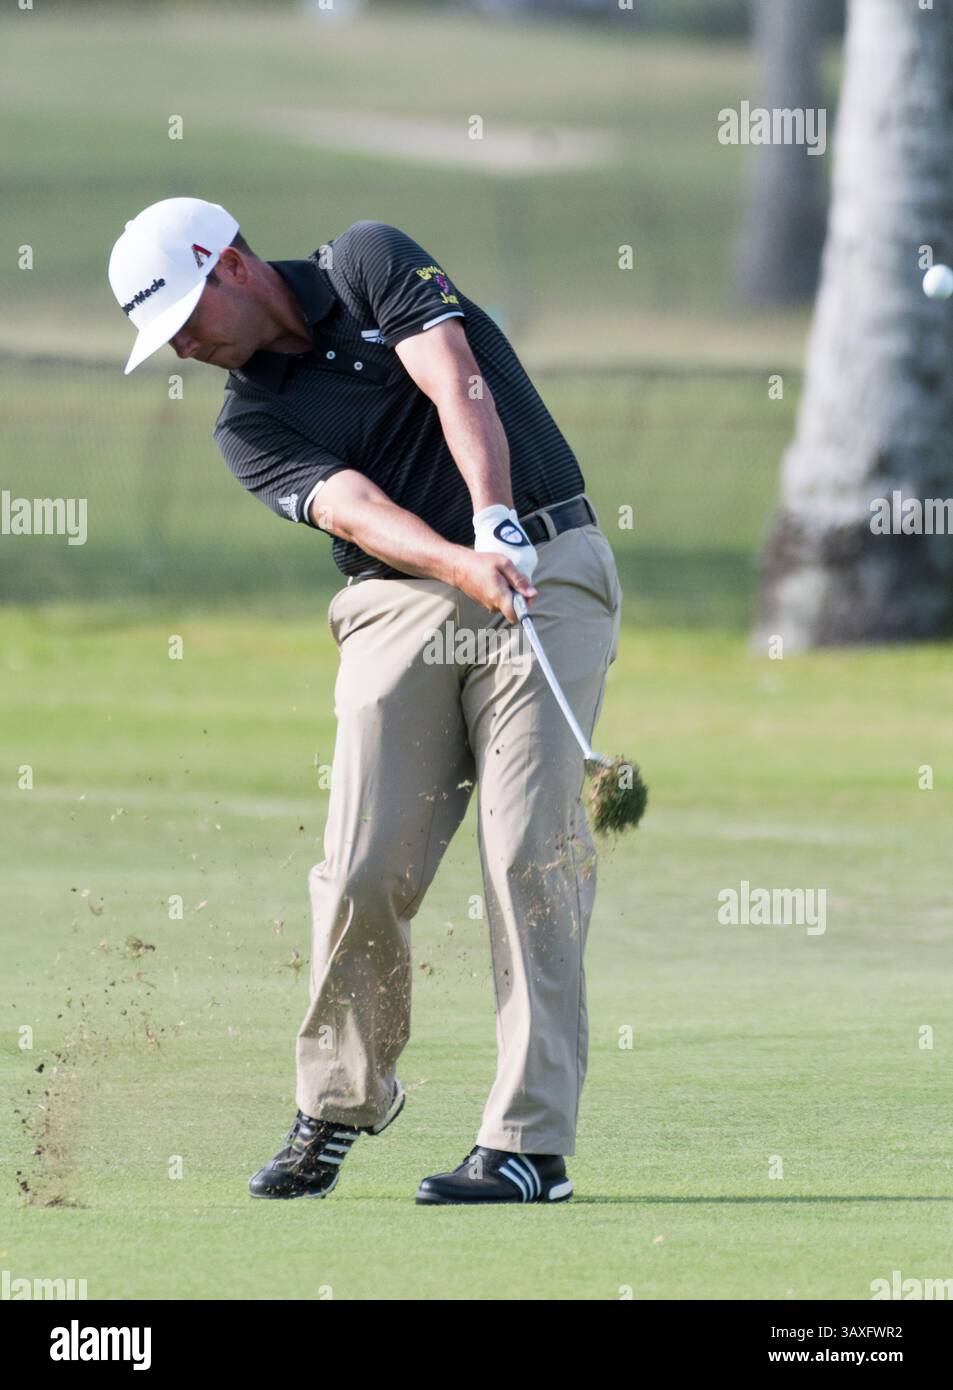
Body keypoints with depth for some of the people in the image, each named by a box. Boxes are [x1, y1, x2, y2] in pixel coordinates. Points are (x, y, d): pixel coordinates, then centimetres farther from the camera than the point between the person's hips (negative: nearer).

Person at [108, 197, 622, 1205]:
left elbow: (456, 384, -14)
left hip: (549, 567, -3)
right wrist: (466, 564, -31)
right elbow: (352, 506, -12)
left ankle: (530, 1140, -12)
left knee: (532, 855, -11)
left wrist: (495, 521, -31)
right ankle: (338, 1103, 17)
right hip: (402, 604, 3)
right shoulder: (248, 423, 7)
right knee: (363, 869, -5)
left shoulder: (369, 263, 3)